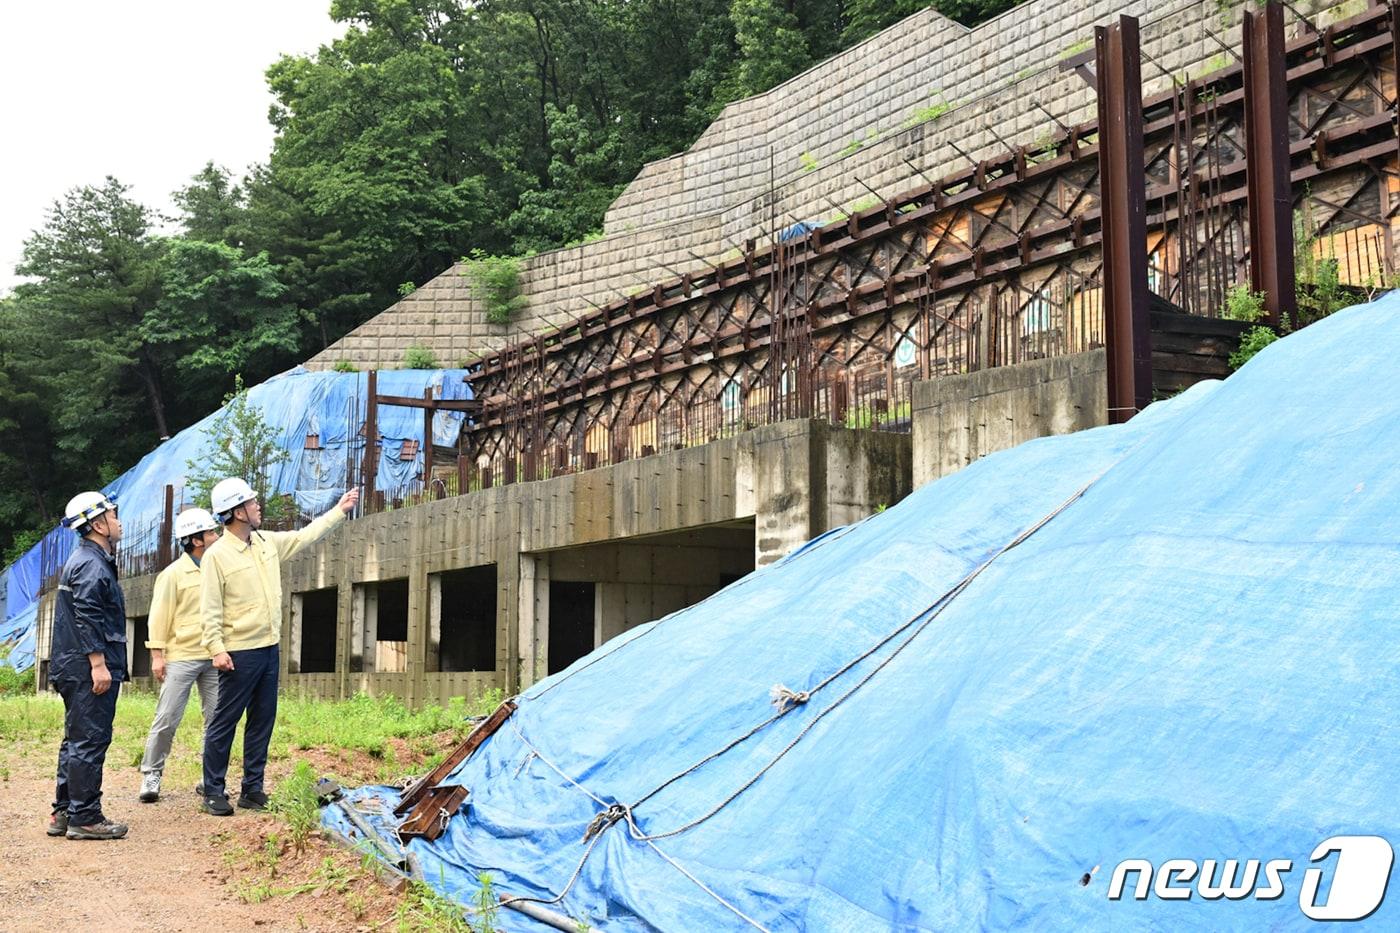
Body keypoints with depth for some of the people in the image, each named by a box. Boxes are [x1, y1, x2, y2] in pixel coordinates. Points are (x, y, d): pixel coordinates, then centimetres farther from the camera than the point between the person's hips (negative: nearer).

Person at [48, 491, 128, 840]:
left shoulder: (90, 560, 20)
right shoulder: (90, 565, -14)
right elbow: (88, 618, -21)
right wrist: (98, 664, -23)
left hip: (80, 670, 11)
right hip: (88, 669, -11)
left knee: (77, 741, 15)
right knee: (90, 741, -7)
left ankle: (64, 813, 21)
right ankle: (84, 818, -4)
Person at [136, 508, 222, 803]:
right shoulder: (174, 574, -5)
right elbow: (160, 616, -6)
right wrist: (157, 654, -10)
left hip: (213, 657, 5)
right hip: (181, 657, -5)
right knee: (167, 718, -3)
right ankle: (151, 775, 7)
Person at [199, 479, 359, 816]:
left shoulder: (267, 542, 9)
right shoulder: (217, 555, -12)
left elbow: (305, 536, 22)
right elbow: (210, 609, -14)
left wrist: (339, 510, 21)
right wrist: (216, 649, -22)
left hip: (269, 648, 8)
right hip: (240, 653, -8)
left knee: (263, 721, 11)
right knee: (224, 722, -1)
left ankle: (252, 789, 18)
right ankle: (213, 791, 7)